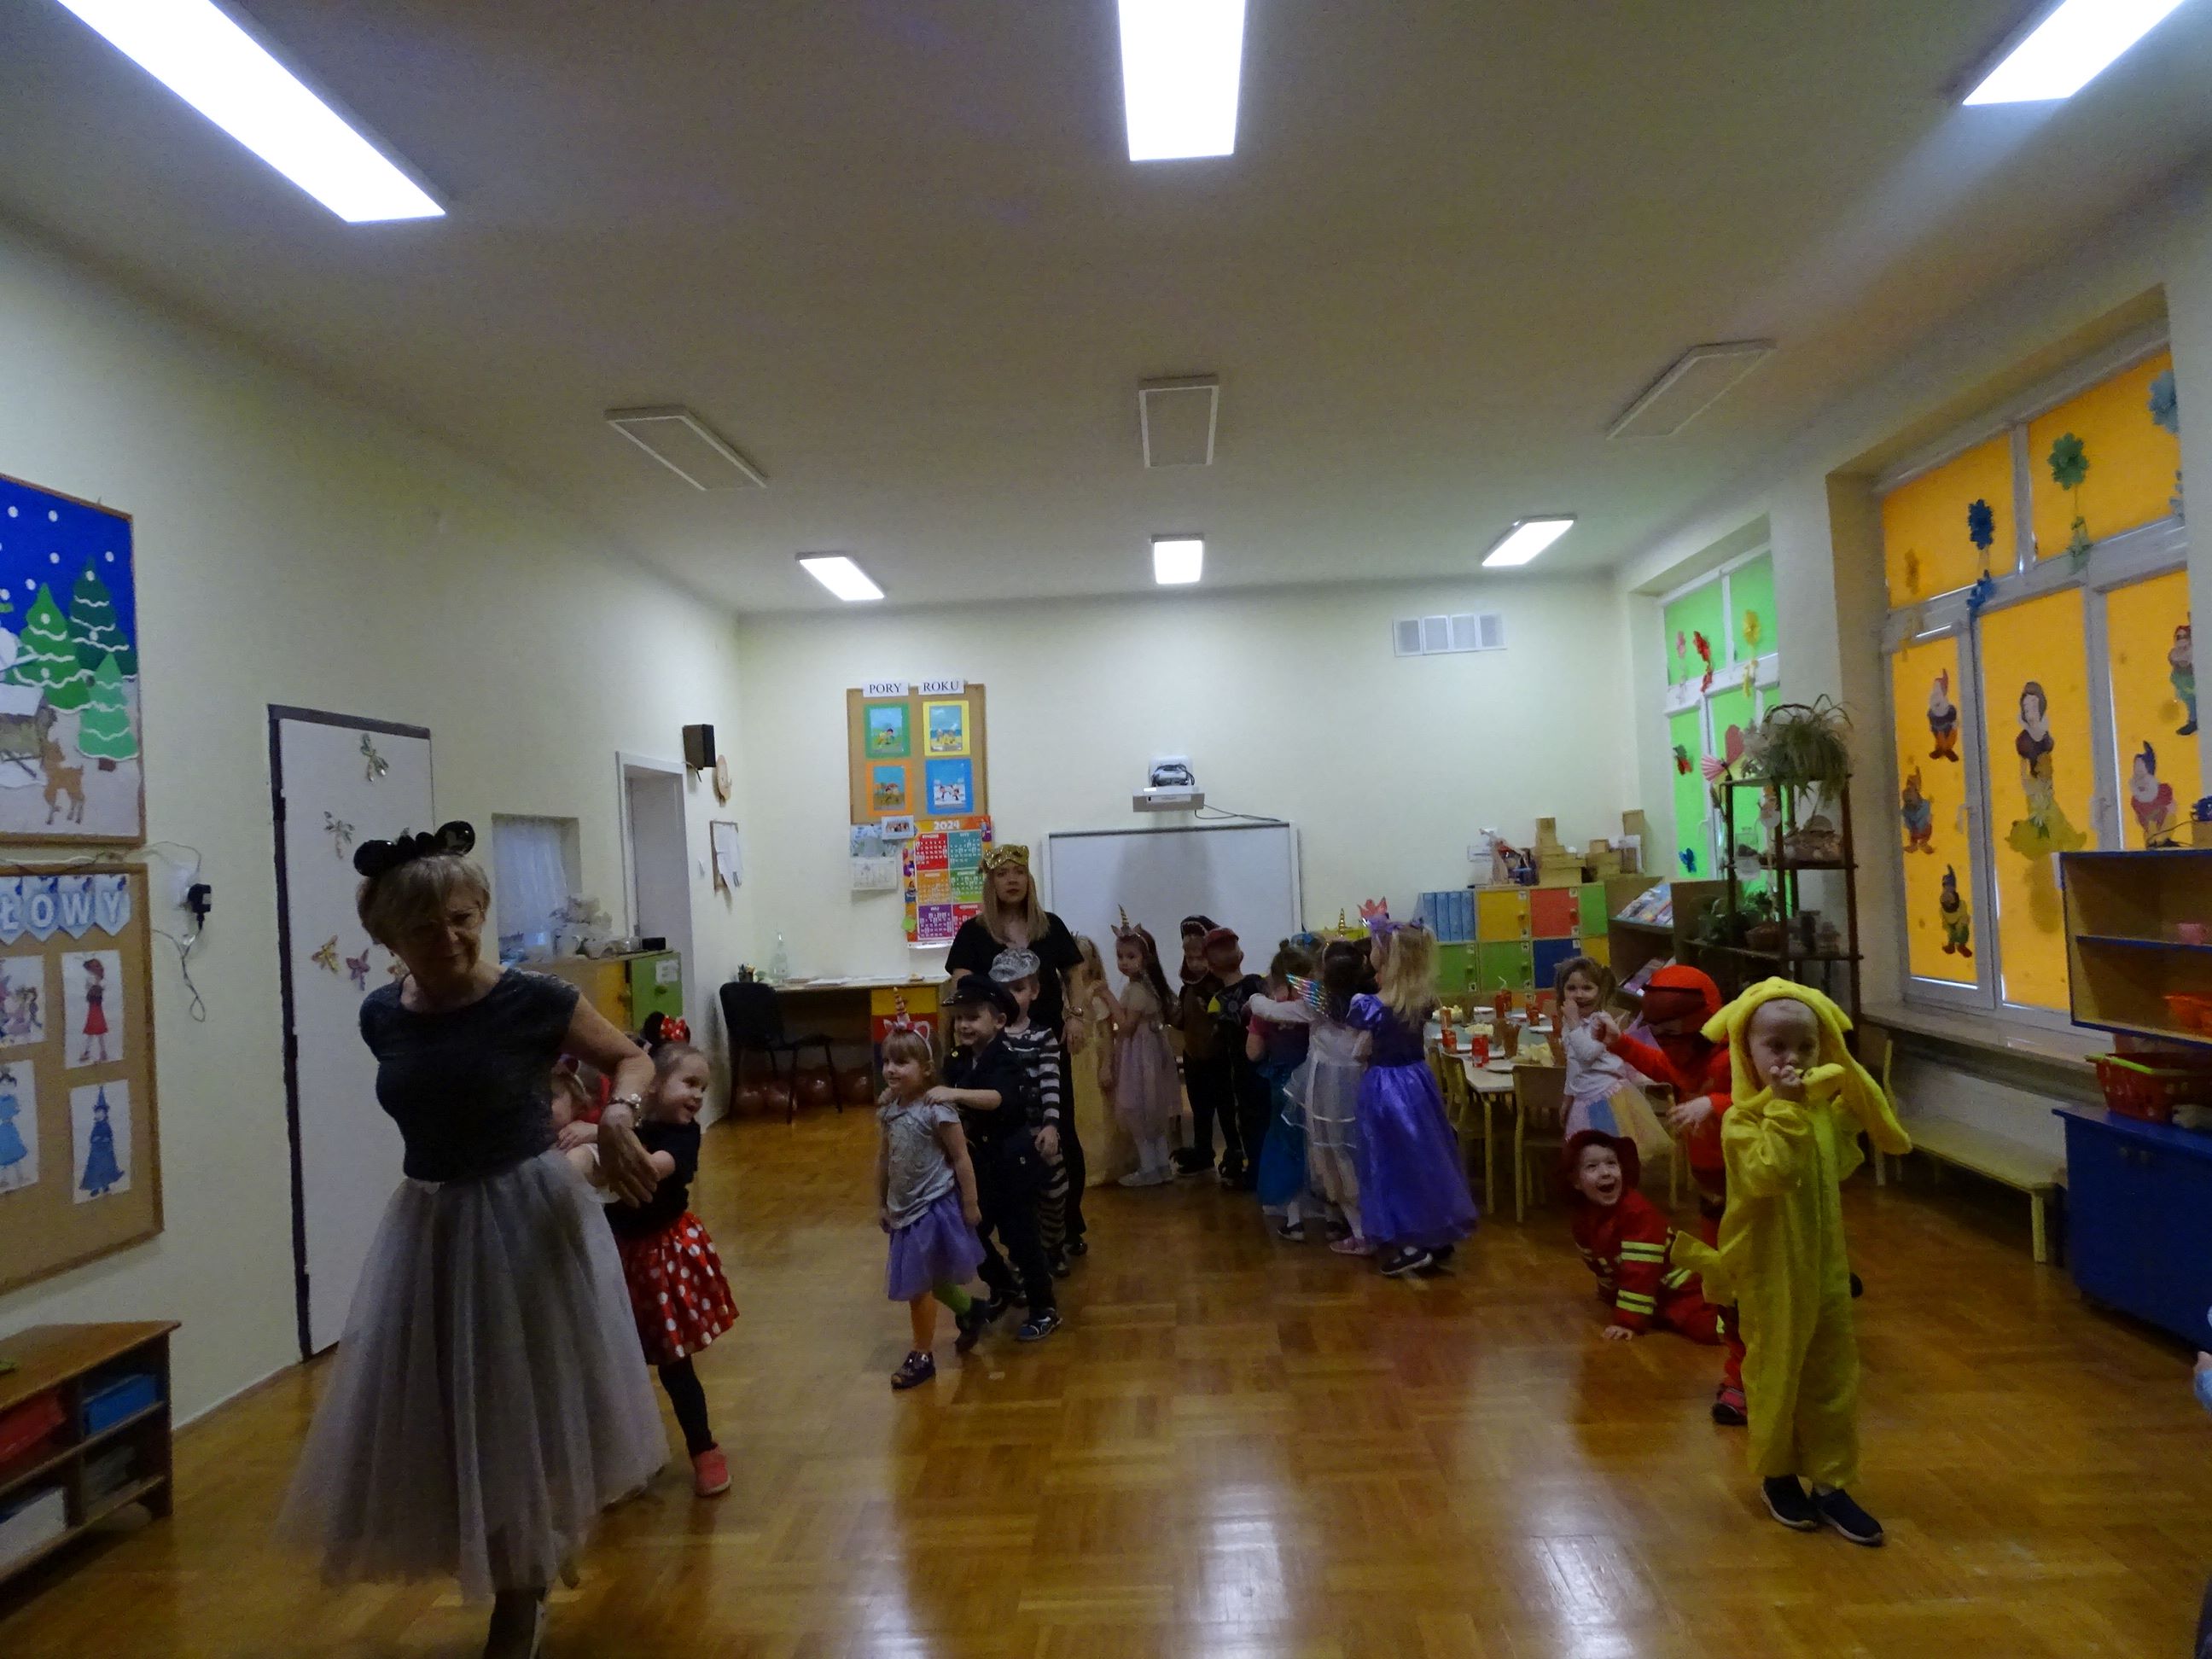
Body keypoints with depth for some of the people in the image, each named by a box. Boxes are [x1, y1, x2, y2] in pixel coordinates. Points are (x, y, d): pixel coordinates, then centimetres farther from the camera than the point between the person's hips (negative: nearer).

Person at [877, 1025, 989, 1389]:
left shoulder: (937, 1110, -22)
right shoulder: (889, 1109, -1)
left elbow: (961, 1158, -16)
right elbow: (884, 1157, 9)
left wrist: (970, 1203, -12)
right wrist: (881, 1202, 13)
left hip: (934, 1207, -7)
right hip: (905, 1207, 7)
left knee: (917, 1285, 1)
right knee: (930, 1279, 22)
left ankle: (922, 1356, 20)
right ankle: (971, 1310, 48)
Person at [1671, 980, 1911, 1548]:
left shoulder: (1829, 1108, 1)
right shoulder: (1742, 1118, -18)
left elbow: (1893, 1140, 12)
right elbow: (1768, 1173, -33)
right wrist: (1783, 1108, -33)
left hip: (1827, 1268, 5)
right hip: (1771, 1273, -5)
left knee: (1833, 1378, 12)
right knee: (1776, 1375, 10)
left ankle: (1830, 1482, 26)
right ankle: (1776, 1474, 31)